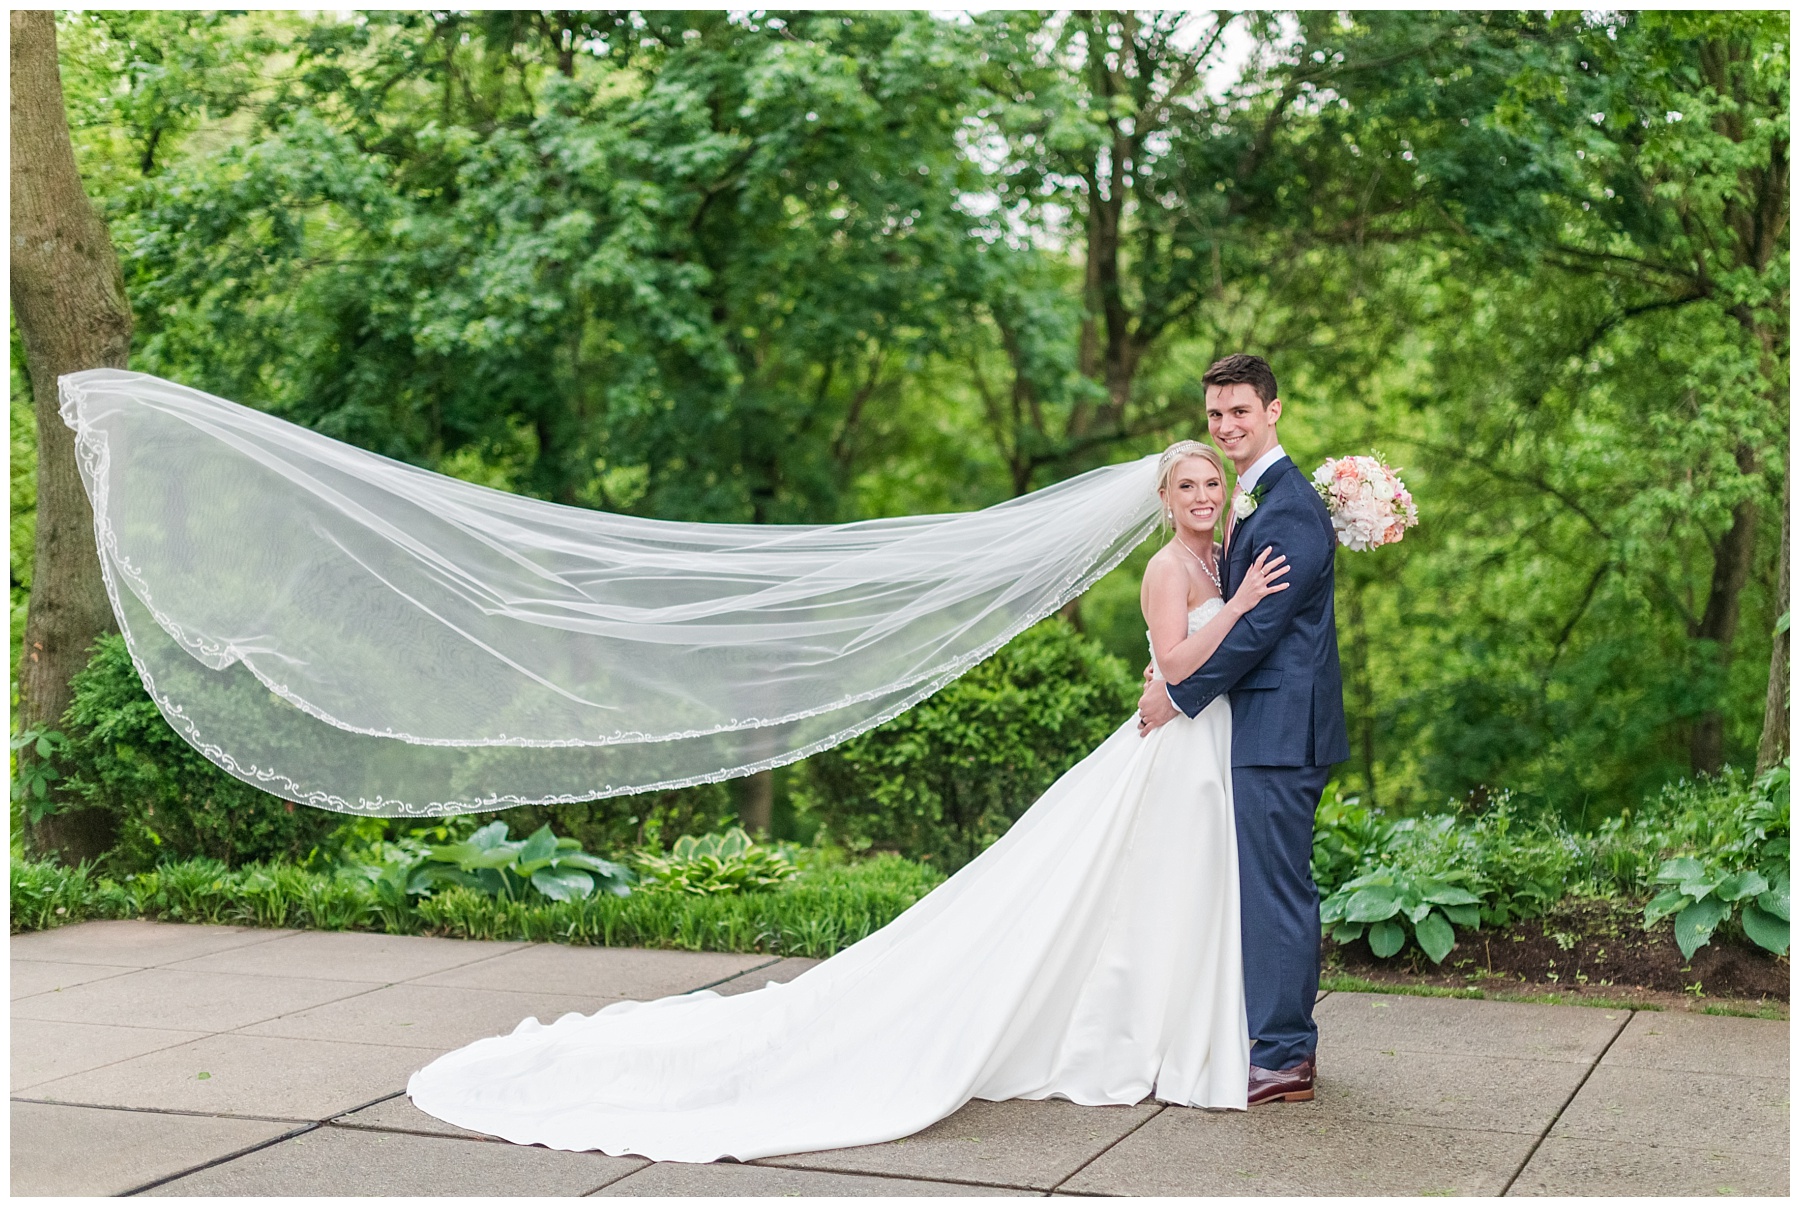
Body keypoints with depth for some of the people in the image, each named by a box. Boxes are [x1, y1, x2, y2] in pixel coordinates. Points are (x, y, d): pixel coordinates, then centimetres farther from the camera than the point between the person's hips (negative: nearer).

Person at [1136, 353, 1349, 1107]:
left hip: (1278, 731, -10)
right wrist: (1176, 675, 8)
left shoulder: (1290, 507, -15)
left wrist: (1180, 694, -11)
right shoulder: (1253, 500, 18)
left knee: (1274, 889, -6)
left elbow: (1260, 626, -19)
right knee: (1273, 888, 15)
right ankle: (1285, 1039, 24)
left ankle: (1282, 1059, 0)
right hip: (1265, 729, 10)